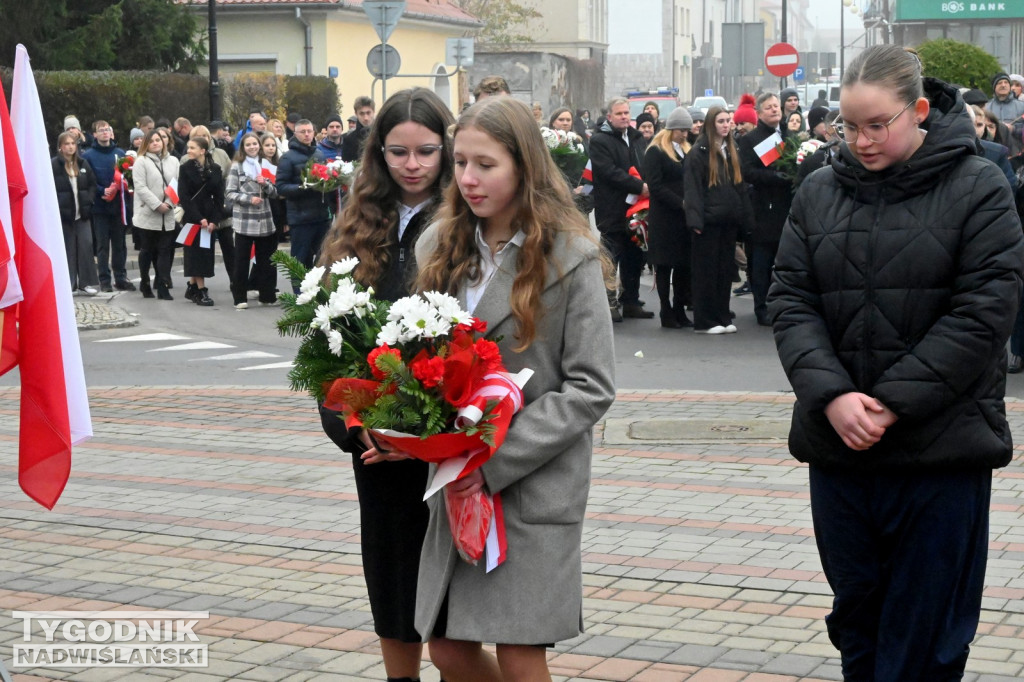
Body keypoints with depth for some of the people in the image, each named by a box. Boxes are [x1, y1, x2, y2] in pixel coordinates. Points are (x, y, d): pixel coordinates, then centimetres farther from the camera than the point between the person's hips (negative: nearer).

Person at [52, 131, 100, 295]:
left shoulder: (83, 163, 9)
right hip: (63, 213, -4)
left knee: (86, 245, -1)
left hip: (82, 212, 4)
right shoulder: (53, 164, -6)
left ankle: (87, 282, 6)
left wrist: (88, 201, 0)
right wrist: (57, 207, -14)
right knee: (68, 248, 1)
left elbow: (92, 184, 14)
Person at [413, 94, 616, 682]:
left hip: (535, 484, -5)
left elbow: (591, 389, -11)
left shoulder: (570, 256, -8)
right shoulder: (440, 247, 7)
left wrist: (496, 460, -18)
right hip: (456, 484, 5)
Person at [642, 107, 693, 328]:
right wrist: (681, 203, -19)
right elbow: (656, 186, -13)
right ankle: (667, 314, 5)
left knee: (684, 265, 5)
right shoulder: (655, 152, -5)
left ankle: (679, 311, 13)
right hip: (664, 218, -6)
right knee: (665, 266, 0)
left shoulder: (687, 151, 17)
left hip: (685, 217, 6)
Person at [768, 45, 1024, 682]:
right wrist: (831, 396, -13)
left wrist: (891, 403, -15)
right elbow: (791, 300, 3)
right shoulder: (820, 192, 7)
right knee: (858, 617, 13)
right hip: (838, 443, 4)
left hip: (942, 448, -3)